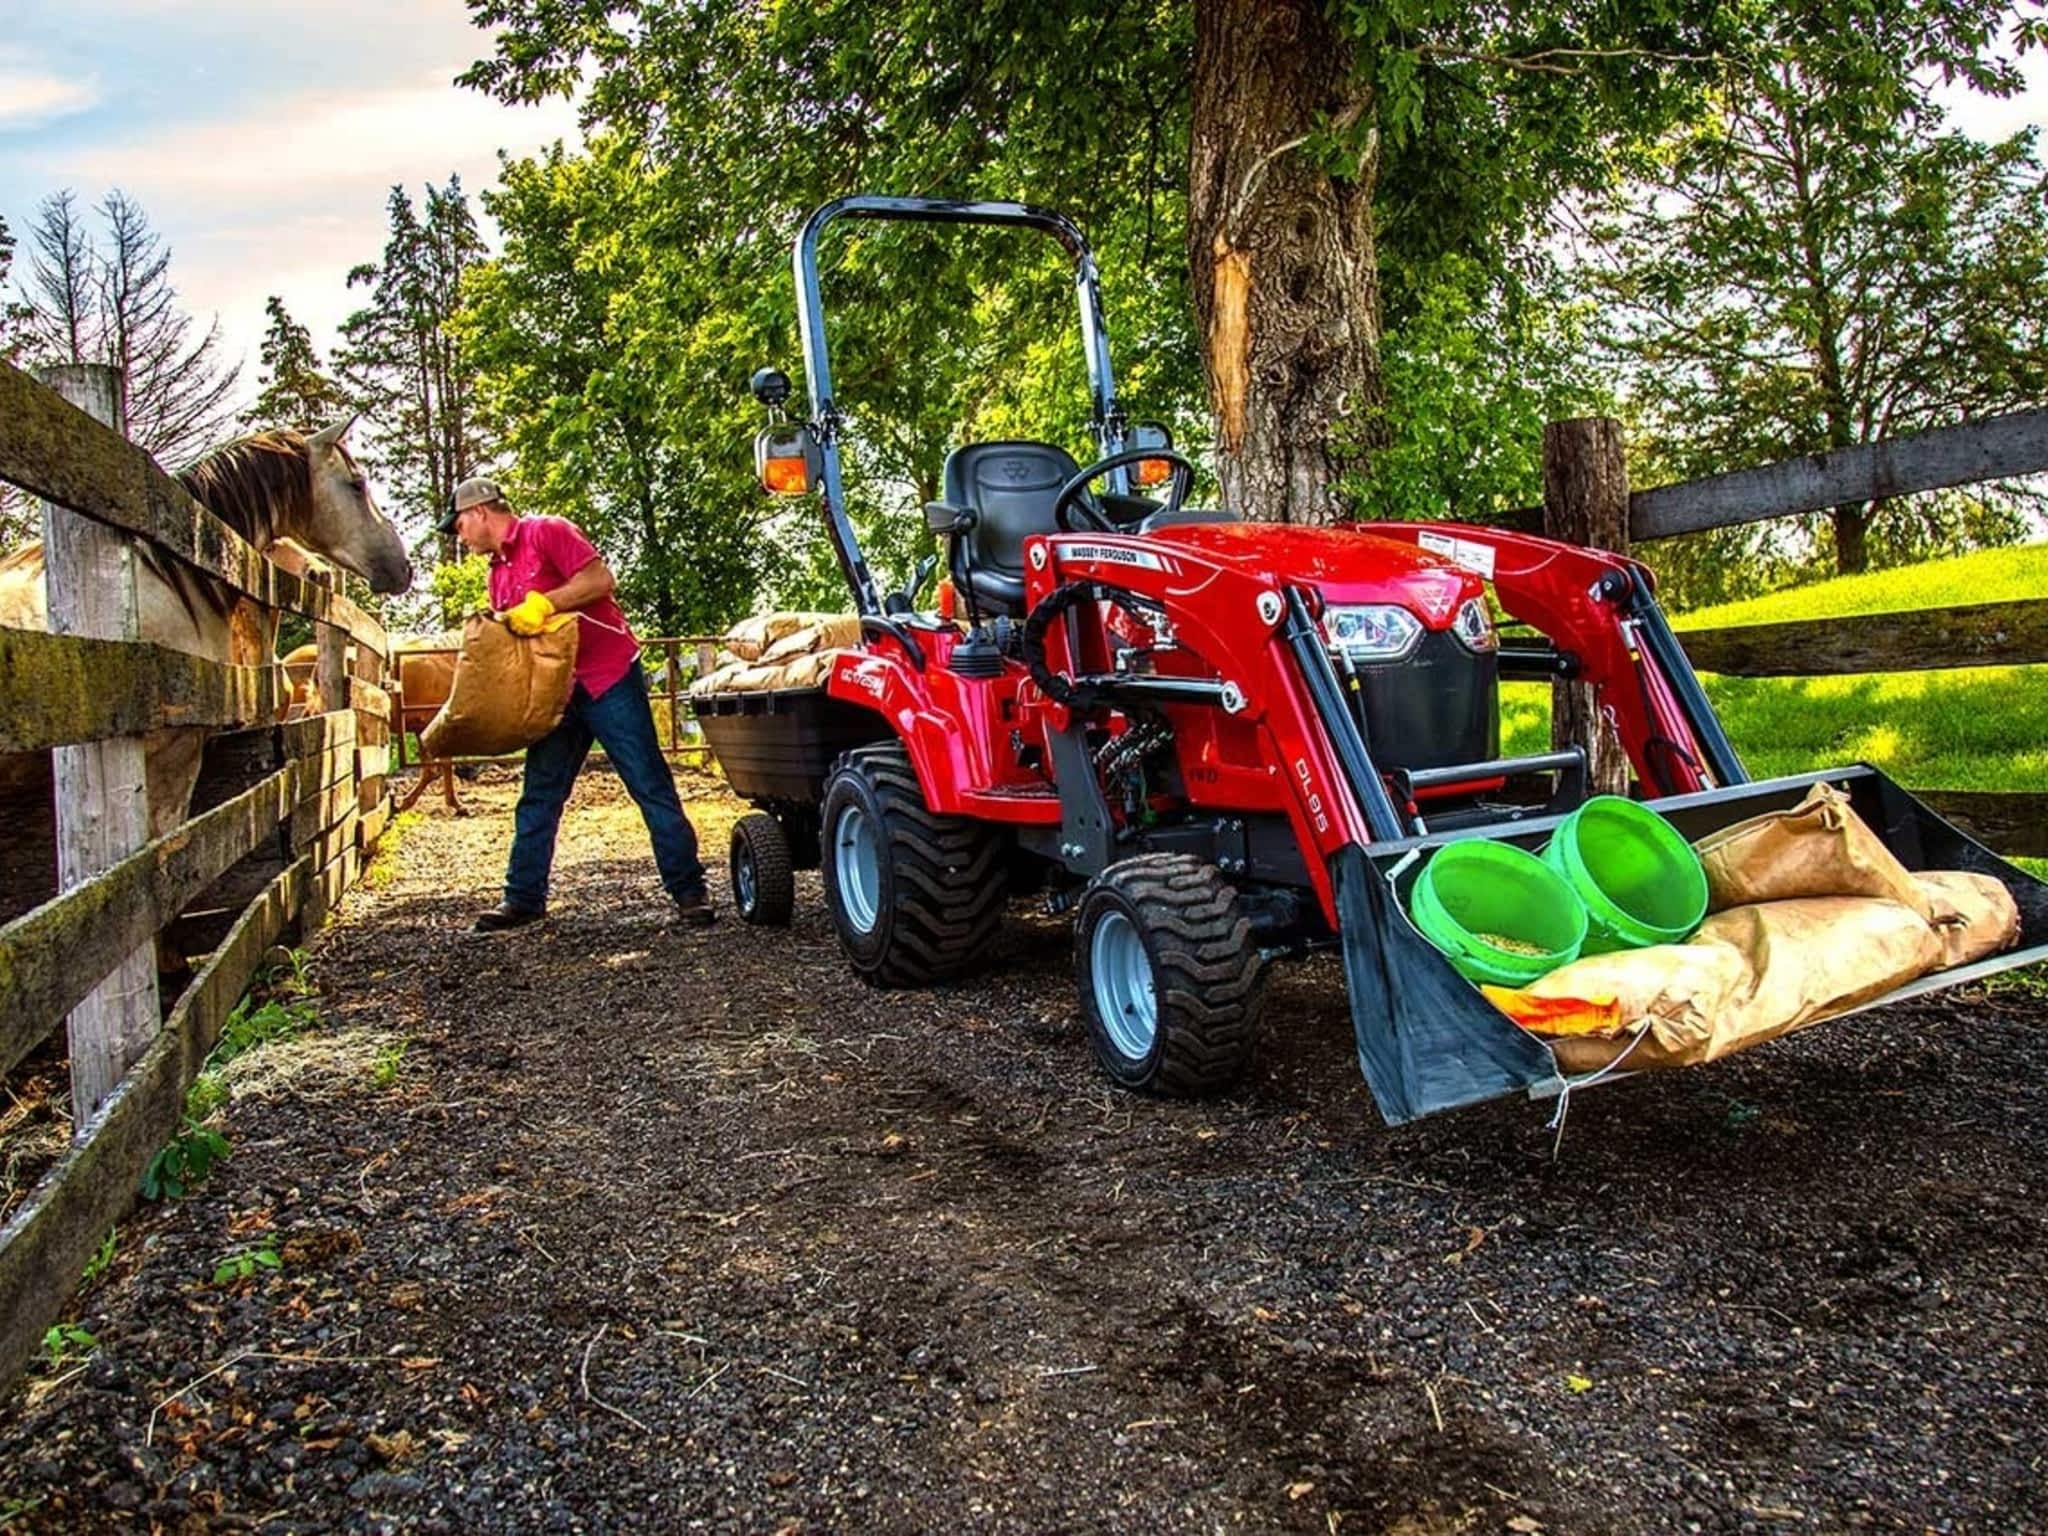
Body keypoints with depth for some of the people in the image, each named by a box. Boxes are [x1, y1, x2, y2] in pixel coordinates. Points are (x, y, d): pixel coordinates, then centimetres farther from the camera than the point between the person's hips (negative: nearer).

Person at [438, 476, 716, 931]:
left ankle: (689, 891, -2)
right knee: (538, 797, 9)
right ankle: (523, 897, 17)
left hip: (608, 677, -8)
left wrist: (543, 603, -19)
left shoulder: (548, 532, -6)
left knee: (650, 785, -6)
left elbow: (601, 578, -17)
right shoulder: (498, 574, 18)